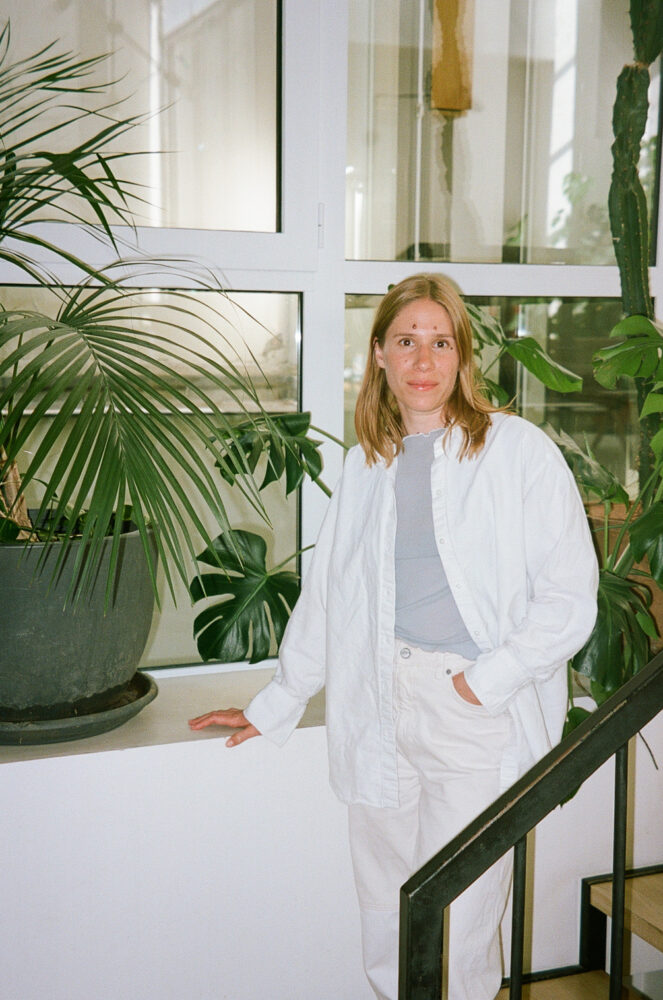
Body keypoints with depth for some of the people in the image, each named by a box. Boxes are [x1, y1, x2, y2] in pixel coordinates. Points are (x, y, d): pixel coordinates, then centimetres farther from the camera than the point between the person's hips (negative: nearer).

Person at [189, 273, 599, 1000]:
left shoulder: (519, 451, -1)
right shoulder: (366, 461, 12)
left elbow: (569, 598, -2)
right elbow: (325, 593, 20)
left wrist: (485, 680, -11)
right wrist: (275, 706, 23)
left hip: (479, 716, -4)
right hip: (379, 708, 4)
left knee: (455, 930, -2)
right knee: (385, 924, 10)